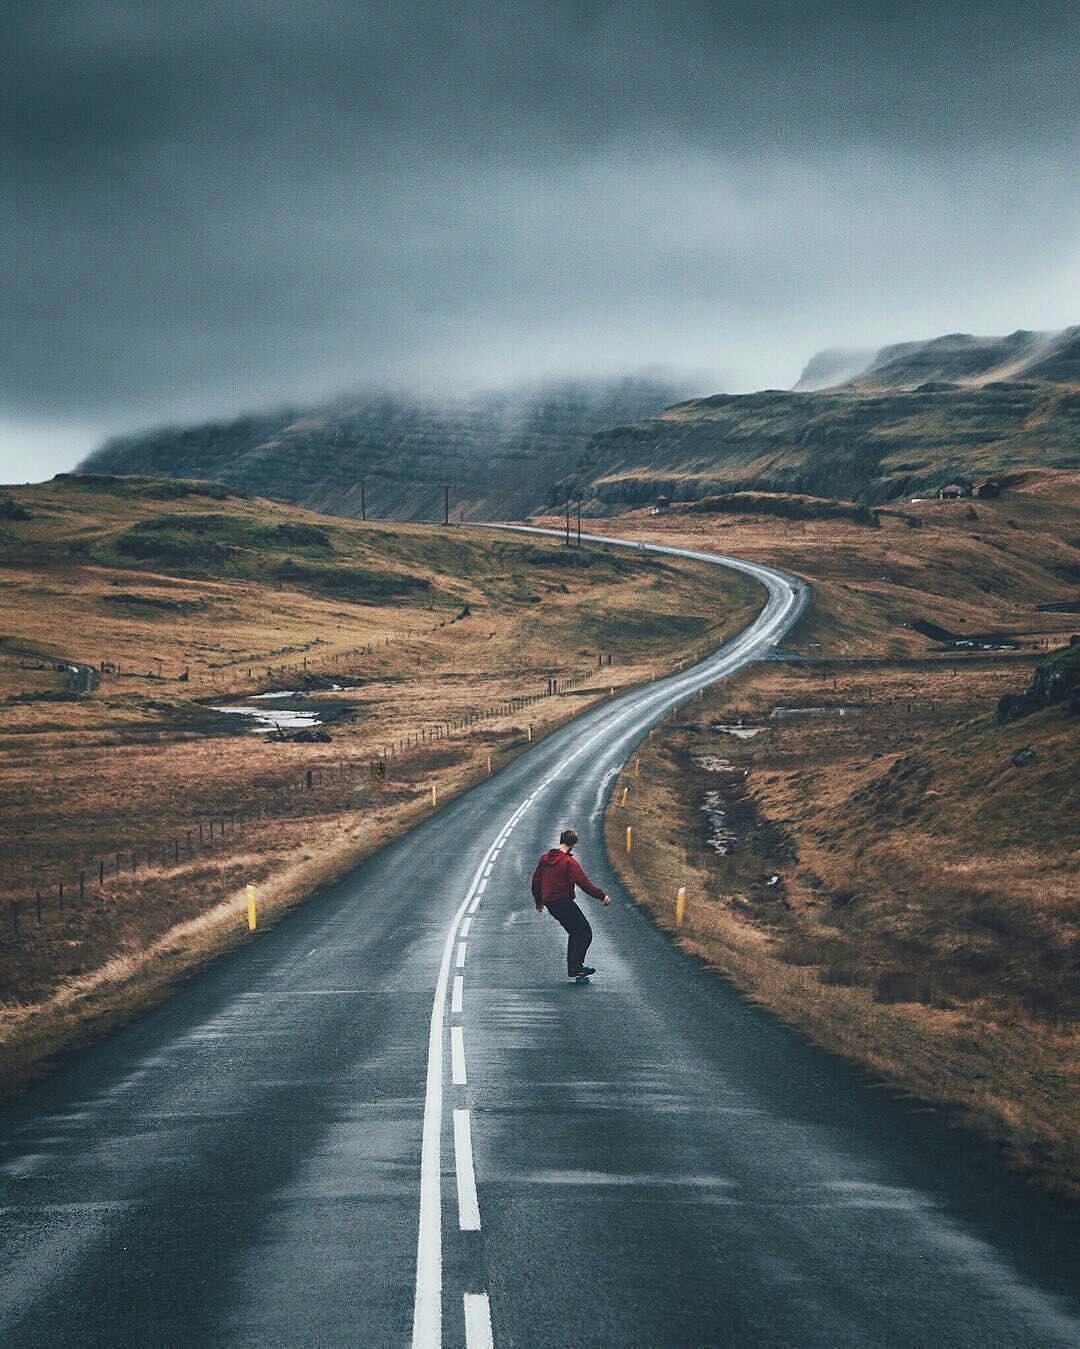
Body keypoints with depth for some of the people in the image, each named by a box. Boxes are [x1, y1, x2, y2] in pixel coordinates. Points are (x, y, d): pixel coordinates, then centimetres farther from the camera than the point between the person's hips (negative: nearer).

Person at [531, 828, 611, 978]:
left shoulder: (545, 858, 11)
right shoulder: (569, 862, -13)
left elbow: (536, 880, 19)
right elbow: (584, 883, -20)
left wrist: (539, 901, 32)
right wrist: (602, 895, -17)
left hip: (549, 903, 8)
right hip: (563, 902, -8)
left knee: (575, 932, 18)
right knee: (585, 932, -5)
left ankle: (572, 967, 17)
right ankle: (576, 965, -16)